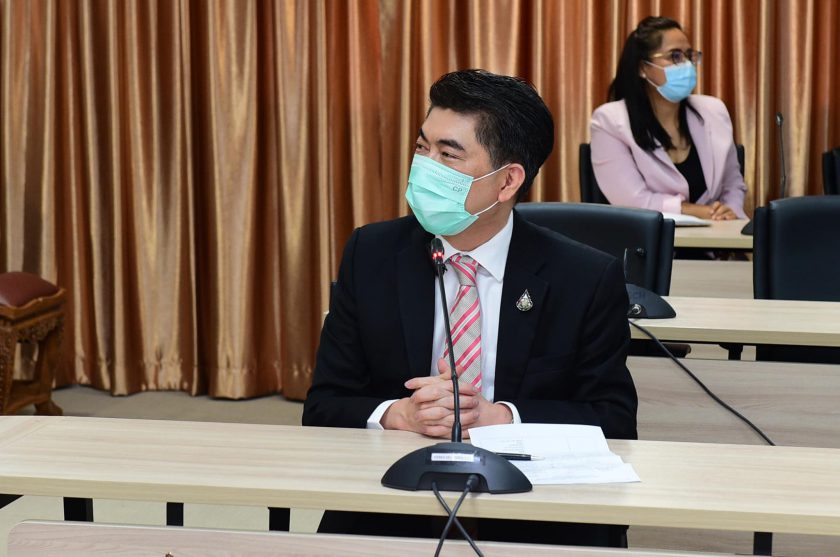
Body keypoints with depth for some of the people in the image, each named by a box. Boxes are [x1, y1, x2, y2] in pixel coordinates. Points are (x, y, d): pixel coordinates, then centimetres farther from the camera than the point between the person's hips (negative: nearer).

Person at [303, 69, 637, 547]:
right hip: (394, 501, 1)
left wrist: (496, 416, -16)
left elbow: (615, 421, -1)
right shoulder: (371, 255, 6)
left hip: (530, 517, -1)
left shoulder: (588, 280, -1)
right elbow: (323, 406, 7)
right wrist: (399, 415, -14)